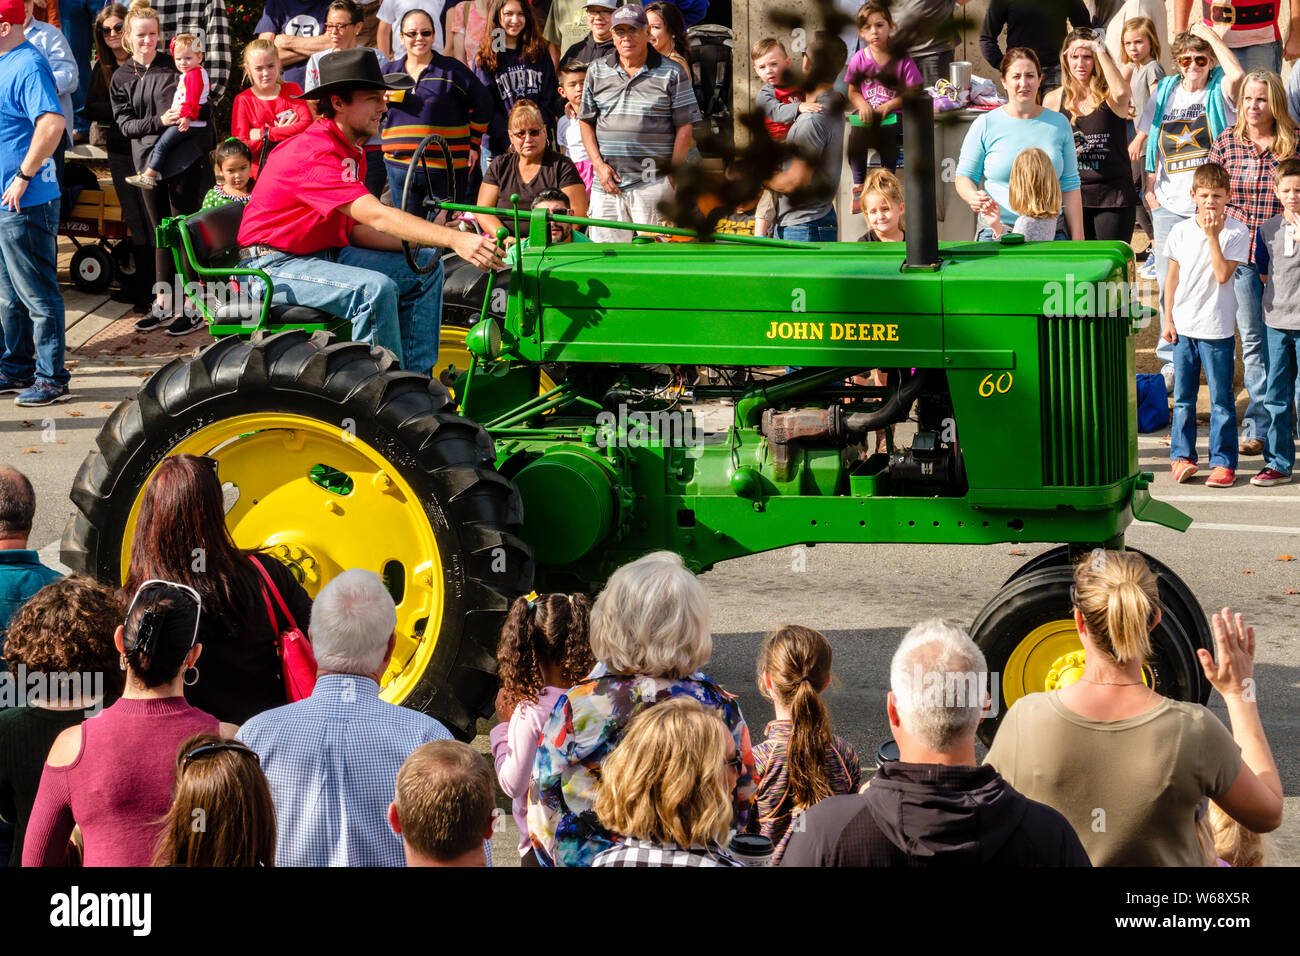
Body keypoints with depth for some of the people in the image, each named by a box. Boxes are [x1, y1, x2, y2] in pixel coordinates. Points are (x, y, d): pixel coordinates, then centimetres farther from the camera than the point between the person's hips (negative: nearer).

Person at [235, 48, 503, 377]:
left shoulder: (352, 152, 10)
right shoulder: (314, 152, -23)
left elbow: (356, 229, 5)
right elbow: (376, 216, -32)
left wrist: (429, 239, -8)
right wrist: (453, 240, -38)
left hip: (323, 254, 10)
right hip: (275, 264, -10)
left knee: (426, 266, 5)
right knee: (377, 288, -32)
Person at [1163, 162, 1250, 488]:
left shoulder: (1236, 232, -6)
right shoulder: (1181, 231, 4)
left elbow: (1223, 274, -16)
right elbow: (1173, 276, 10)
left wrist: (1213, 236, -18)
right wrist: (1168, 319, 7)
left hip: (1217, 328, -3)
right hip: (1183, 325, 3)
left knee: (1221, 400, 1)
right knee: (1182, 396, 9)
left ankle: (1223, 463, 5)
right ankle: (1181, 456, 18)